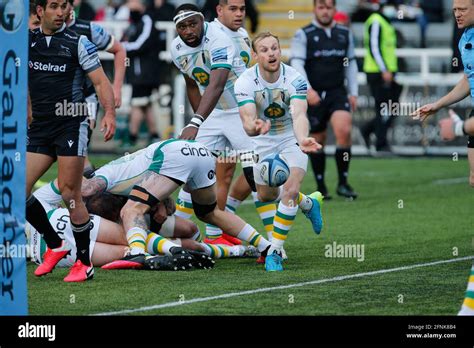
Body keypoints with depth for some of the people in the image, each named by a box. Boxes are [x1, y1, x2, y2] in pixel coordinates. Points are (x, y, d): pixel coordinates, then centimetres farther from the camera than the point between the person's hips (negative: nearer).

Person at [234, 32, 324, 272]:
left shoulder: (295, 79, -24)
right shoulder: (245, 83, -22)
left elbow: (299, 115, -38)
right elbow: (248, 120, -33)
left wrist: (303, 139, -60)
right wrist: (254, 127, -59)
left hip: (291, 139, -2)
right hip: (264, 143, 3)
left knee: (290, 190, -22)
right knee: (266, 195, 14)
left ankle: (274, 251, -12)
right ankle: (308, 203, 46)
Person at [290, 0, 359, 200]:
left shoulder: (345, 34, 10)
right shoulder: (303, 35, -2)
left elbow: (351, 63, 17)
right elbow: (297, 64, -11)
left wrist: (353, 93, 11)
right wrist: (308, 90, -24)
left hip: (337, 93, 2)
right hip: (313, 96, -2)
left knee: (344, 130, -20)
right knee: (317, 141, 5)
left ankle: (343, 183, -10)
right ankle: (321, 187, 19)